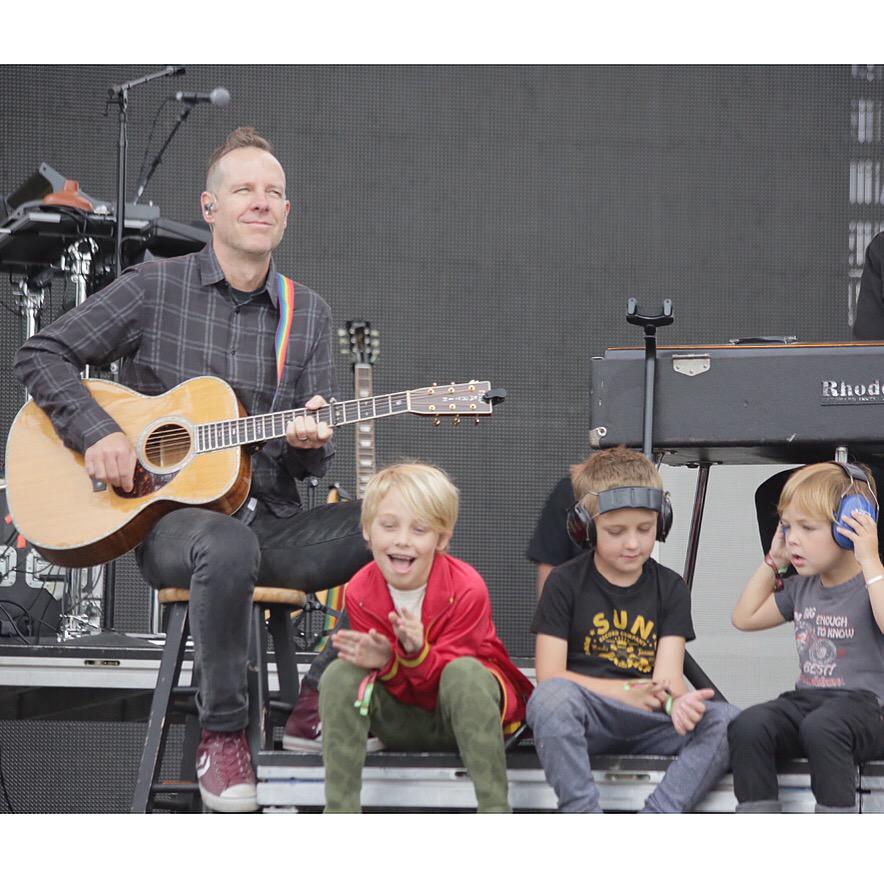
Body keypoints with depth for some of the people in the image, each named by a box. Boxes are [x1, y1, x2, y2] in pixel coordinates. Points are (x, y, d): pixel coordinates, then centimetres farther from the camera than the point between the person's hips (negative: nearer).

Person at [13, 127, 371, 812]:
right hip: (169, 517, -4)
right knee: (229, 546, -42)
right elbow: (42, 355, 5)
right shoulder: (155, 288, 4)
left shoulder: (309, 314, 13)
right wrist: (96, 433, -10)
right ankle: (222, 733, -24)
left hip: (268, 518, 4)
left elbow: (316, 460, 13)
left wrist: (310, 442, -12)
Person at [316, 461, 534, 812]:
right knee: (340, 674, -22)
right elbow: (400, 685, -9)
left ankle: (495, 815, -35)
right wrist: (385, 663, -33)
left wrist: (417, 653, -41)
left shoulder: (466, 590, -23)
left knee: (464, 673, -37)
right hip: (403, 723, 3)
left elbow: (446, 673, -19)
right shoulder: (360, 592, -11)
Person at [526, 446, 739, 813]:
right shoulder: (565, 584, 3)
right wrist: (625, 692, -16)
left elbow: (668, 675, -2)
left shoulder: (671, 589, 10)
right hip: (584, 717, -3)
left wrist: (676, 700, -28)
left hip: (648, 722, 3)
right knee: (553, 696, -36)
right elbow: (549, 676, -5)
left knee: (725, 720, -24)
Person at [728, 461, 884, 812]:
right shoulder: (801, 588, 17)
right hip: (805, 699, 6)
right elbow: (745, 618, 28)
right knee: (747, 727, -24)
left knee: (820, 727, -40)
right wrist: (773, 561, 21)